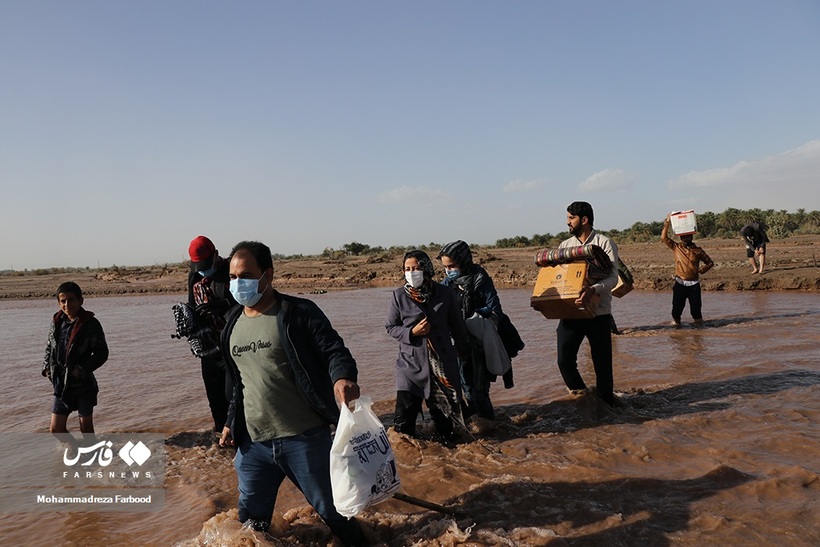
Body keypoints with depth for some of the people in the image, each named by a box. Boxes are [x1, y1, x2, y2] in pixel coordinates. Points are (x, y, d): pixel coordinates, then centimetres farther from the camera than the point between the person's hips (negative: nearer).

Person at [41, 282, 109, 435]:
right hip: (61, 385, 5)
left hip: (83, 384, -5)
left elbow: (102, 353, -12)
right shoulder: (57, 321, 4)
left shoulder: (90, 324, -13)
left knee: (86, 428, 6)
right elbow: (49, 347, 17)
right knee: (56, 429, 10)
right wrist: (47, 367, 2)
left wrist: (81, 369, -21)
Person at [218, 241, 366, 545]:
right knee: (251, 519, 16)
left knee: (331, 509, 8)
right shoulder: (233, 323, 10)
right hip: (253, 442, 6)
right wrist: (232, 422, 19)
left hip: (305, 438, -5)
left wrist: (343, 378, -37)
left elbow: (334, 350, -16)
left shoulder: (298, 313, -9)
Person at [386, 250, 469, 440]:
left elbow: (457, 326, 9)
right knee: (404, 412, -5)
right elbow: (390, 327, 3)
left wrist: (464, 352, 14)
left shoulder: (445, 294, -1)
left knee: (442, 409, 12)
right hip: (411, 362, -1)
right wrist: (411, 332, -14)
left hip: (442, 361, 1)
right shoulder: (398, 296, -3)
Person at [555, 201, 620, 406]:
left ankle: (605, 405, 23)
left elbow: (613, 277, -14)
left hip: (598, 313, -3)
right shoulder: (564, 246, 11)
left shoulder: (604, 243, -4)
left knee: (602, 363, 5)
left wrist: (593, 290, -34)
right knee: (564, 360, -4)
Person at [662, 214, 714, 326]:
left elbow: (710, 262, 13)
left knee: (696, 308, 0)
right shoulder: (676, 247, 6)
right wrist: (667, 223, -7)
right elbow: (664, 237, -3)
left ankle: (699, 323, 16)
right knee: (677, 307, 0)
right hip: (680, 283, 0)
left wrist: (703, 269, -5)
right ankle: (676, 322, 16)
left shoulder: (698, 250, 6)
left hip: (694, 284, 0)